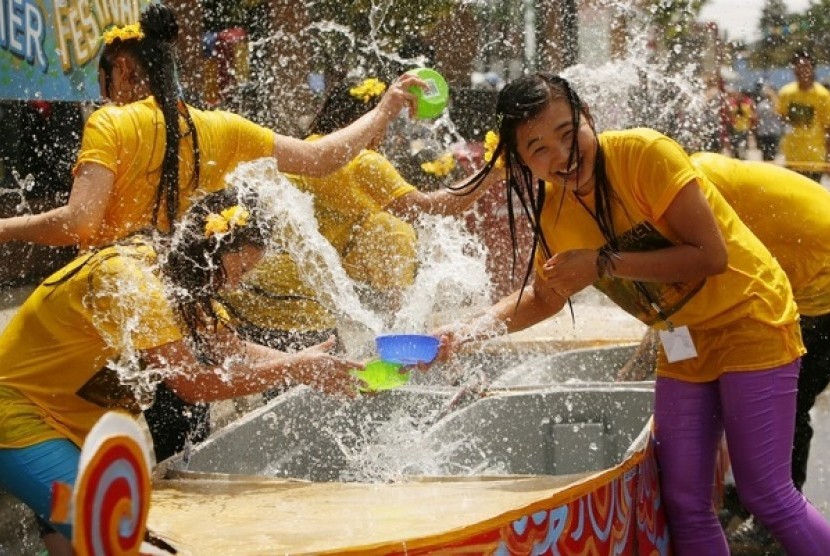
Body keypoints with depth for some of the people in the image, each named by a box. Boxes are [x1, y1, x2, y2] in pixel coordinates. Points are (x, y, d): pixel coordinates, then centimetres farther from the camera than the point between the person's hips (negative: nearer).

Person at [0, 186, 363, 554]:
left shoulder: (175, 272, 2)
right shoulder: (129, 279, -26)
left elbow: (234, 352, 0)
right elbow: (192, 383, -29)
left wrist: (317, 369, -12)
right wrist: (292, 369, -24)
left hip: (76, 426, 9)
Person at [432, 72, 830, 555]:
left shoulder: (645, 153, -24)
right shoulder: (552, 211, -4)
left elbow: (711, 256, -26)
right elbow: (545, 296, 12)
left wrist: (604, 264, -27)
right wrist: (468, 330, -4)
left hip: (748, 321, -6)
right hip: (682, 346, 6)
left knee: (768, 496, -8)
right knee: (685, 505, 3)